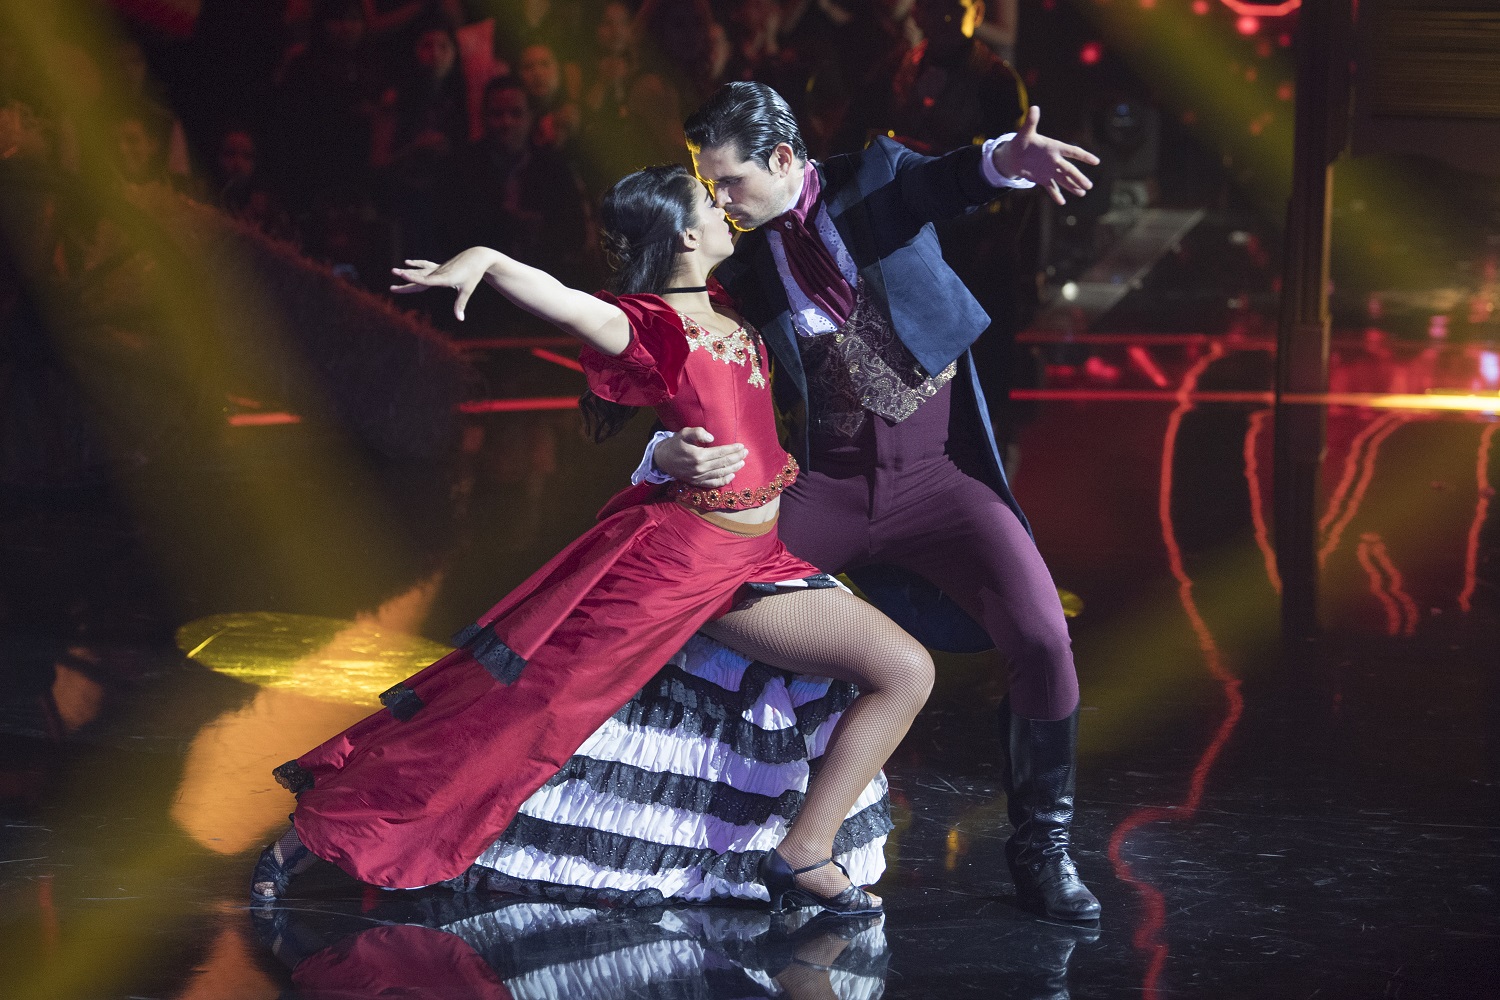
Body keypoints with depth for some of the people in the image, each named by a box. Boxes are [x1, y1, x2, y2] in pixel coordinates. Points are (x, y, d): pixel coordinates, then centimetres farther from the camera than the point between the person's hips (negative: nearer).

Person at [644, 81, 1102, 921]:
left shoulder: (878, 178, 0)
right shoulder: (743, 274, 3)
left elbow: (945, 184, -20)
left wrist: (1007, 160, -45)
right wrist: (672, 455, -23)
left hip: (939, 474, -2)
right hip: (827, 488, 2)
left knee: (1043, 640, -19)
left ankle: (1042, 846, 0)